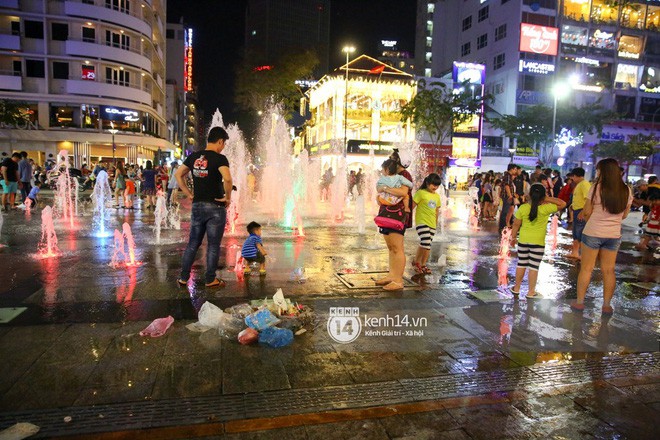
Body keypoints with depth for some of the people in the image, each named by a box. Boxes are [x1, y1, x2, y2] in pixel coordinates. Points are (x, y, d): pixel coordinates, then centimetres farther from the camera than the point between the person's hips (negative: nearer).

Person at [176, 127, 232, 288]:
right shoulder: (219, 158, -13)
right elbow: (227, 179, -28)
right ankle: (210, 280, 16)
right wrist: (228, 197, -13)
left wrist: (188, 194, 12)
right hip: (215, 208, -6)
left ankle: (183, 278, 21)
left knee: (193, 243, 16)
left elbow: (178, 174, 13)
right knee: (213, 246, 6)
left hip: (197, 206, 6)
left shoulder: (194, 156, 7)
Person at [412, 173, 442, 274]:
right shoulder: (421, 193, -7)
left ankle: (423, 265, 22)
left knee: (428, 245, 10)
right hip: (422, 222, -7)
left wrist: (436, 223, 22)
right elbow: (412, 206, -9)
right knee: (425, 243, -19)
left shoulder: (437, 196, 13)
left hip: (432, 224, 7)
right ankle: (416, 262, 1)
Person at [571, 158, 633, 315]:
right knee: (608, 270, 12)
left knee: (586, 269, 6)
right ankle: (606, 305, 19)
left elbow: (586, 212, -10)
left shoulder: (597, 187, -13)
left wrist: (582, 213, 12)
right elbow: (624, 215, 9)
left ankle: (579, 302, 14)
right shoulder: (626, 190, 1)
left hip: (593, 233, -4)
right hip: (614, 235, 4)